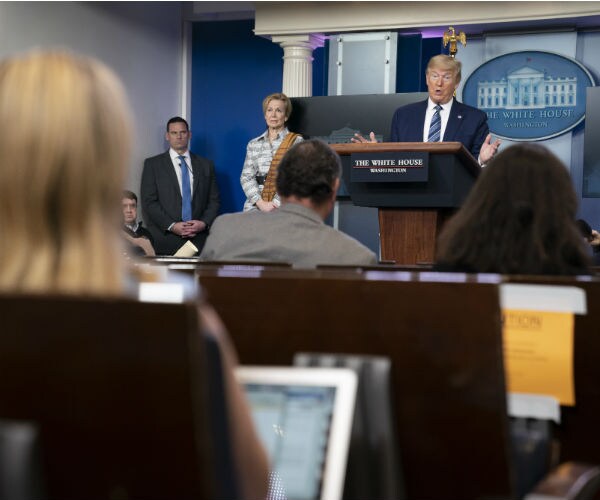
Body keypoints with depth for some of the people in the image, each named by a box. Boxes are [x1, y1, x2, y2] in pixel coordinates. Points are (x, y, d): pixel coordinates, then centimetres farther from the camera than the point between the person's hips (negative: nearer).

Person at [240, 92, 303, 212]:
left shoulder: (296, 141, 4)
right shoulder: (253, 144, 15)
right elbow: (246, 177, 8)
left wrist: (276, 204, -13)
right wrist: (260, 203, -8)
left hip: (283, 208, -3)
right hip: (254, 207, 3)